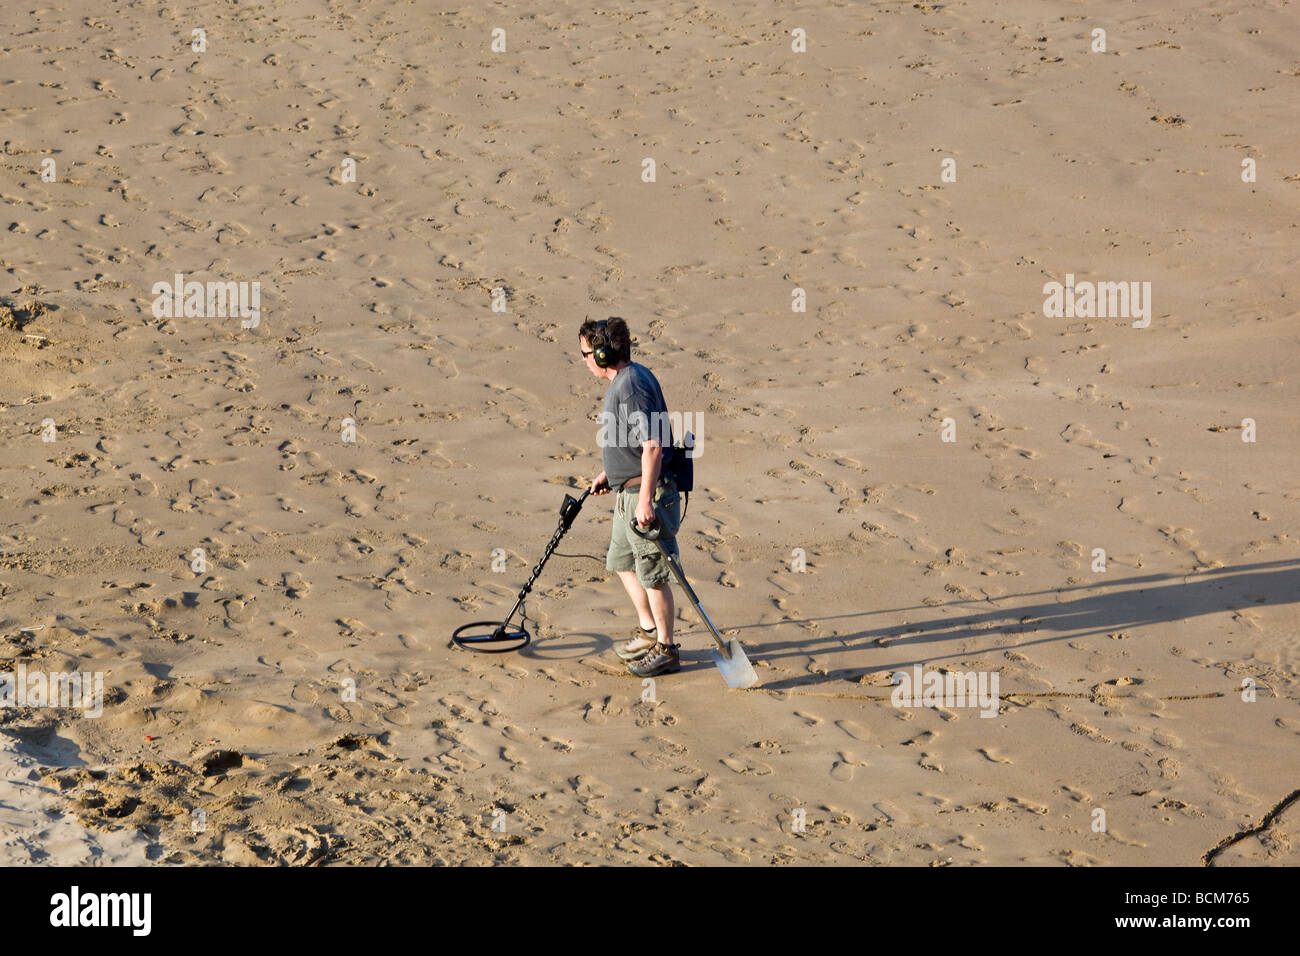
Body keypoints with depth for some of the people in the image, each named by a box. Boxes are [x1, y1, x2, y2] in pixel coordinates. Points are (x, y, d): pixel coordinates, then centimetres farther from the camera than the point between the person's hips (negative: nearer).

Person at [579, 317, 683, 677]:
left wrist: (645, 499, -27)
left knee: (652, 573, -1)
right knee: (622, 562, 21)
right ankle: (648, 631, 34)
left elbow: (651, 445, -26)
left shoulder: (632, 386, -22)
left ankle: (665, 649, 9)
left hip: (646, 492, -11)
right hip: (628, 491, 11)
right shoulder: (623, 380, 11)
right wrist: (609, 473, 25)